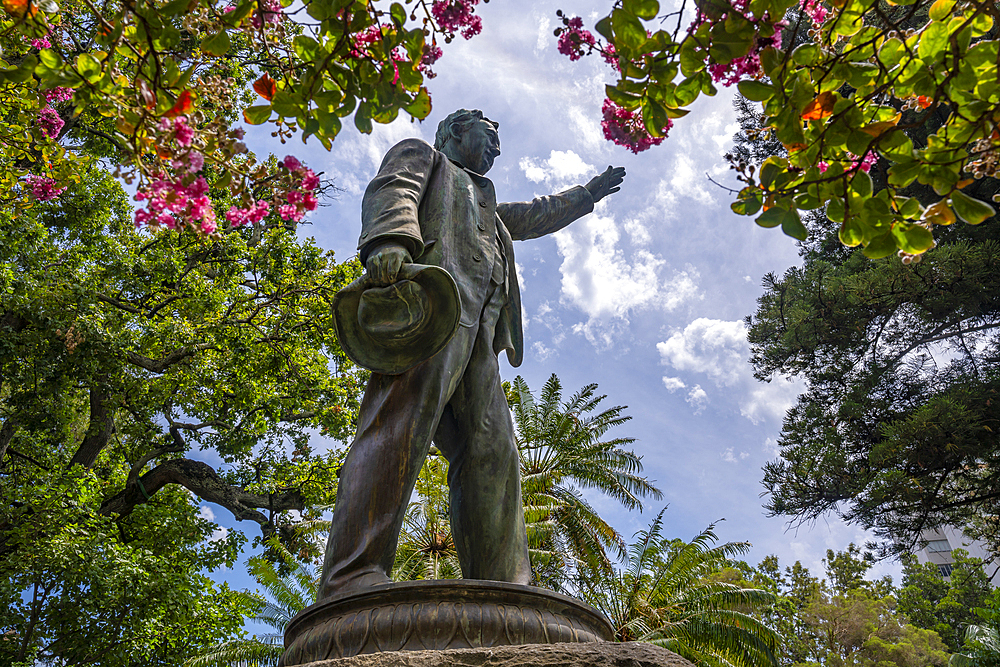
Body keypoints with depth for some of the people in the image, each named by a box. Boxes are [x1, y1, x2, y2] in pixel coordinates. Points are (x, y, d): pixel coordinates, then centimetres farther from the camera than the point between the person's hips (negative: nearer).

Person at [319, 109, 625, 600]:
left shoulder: (487, 205, 48)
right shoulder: (420, 154, 27)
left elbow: (534, 217, 61)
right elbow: (391, 192, 5)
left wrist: (588, 193, 70)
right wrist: (391, 238, -18)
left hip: (478, 324, 8)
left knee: (491, 453, -10)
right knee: (407, 418, -29)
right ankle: (351, 583, -41)